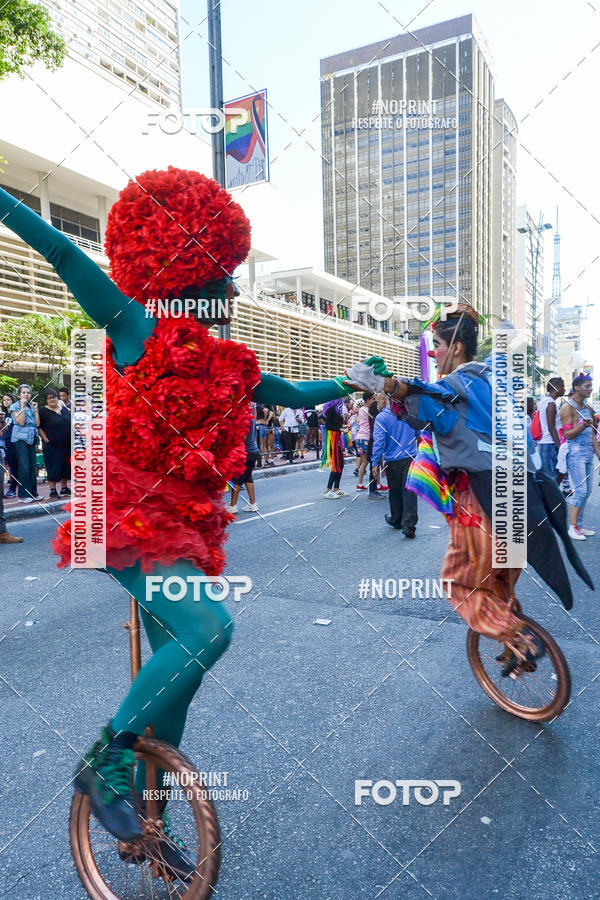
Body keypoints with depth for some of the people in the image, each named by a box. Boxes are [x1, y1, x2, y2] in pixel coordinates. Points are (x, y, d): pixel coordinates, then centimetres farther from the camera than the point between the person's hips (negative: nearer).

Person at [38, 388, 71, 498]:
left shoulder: (64, 409, 13)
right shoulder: (43, 411, -2)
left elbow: (71, 424, 19)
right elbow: (39, 428, -7)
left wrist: (71, 440, 10)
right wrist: (46, 440, -15)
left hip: (66, 444, 5)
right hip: (52, 445, -5)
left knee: (66, 466, 10)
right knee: (53, 467, -3)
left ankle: (64, 488, 21)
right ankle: (53, 490, 4)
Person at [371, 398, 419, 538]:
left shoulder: (381, 418, -7)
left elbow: (378, 441, -10)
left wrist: (375, 463, -7)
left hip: (392, 461, -1)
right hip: (411, 458, 1)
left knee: (395, 492, 14)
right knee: (409, 491, -2)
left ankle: (396, 520, 31)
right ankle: (408, 525, -9)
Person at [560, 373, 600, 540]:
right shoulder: (568, 407, -7)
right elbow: (567, 434, -12)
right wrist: (583, 425, -26)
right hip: (575, 452, -8)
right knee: (580, 490, -13)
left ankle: (579, 525, 15)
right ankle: (572, 527, -8)